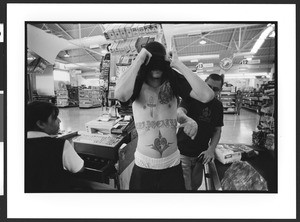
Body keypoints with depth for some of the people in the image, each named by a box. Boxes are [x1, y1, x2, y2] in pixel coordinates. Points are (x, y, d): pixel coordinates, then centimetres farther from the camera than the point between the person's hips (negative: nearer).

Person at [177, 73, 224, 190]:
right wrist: (187, 119, -56)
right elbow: (179, 112, -32)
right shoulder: (192, 97, -12)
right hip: (183, 152, -5)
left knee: (196, 184, 19)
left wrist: (211, 149, -9)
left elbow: (217, 130, 6)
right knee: (185, 188, -1)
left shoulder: (218, 105, 3)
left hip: (201, 154, 5)